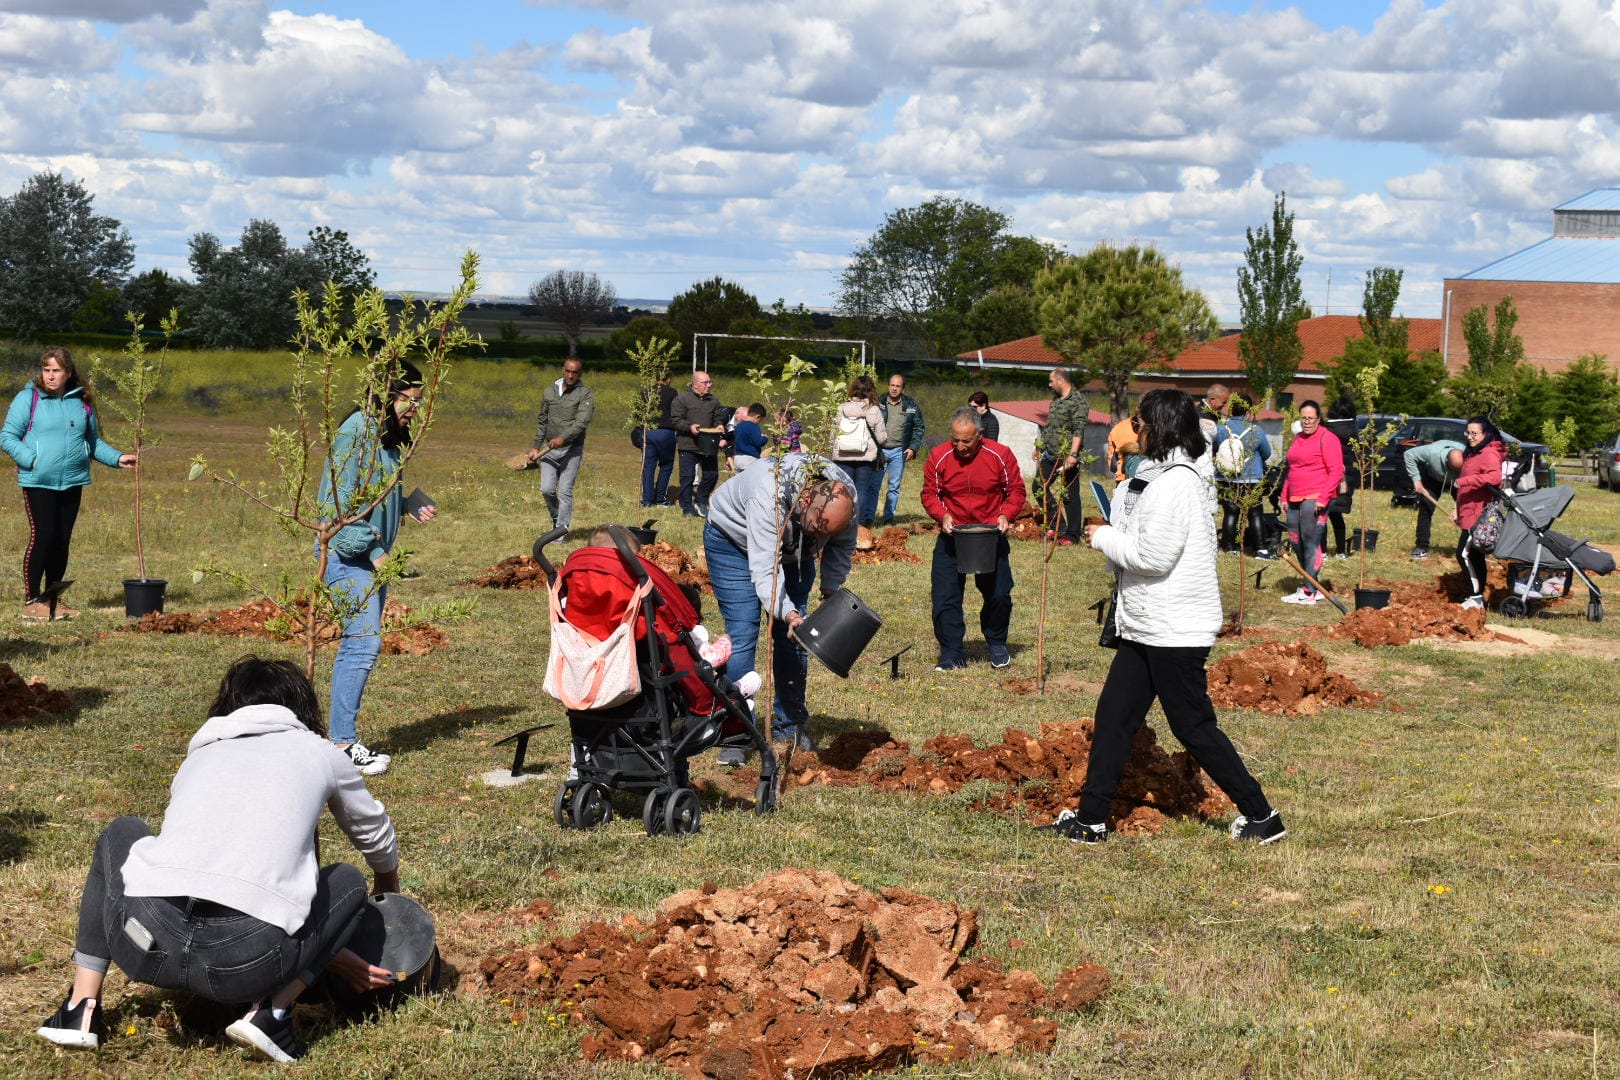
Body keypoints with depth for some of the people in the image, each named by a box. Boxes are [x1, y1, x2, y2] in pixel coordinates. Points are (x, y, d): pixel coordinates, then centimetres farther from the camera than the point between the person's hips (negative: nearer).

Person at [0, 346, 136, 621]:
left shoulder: (82, 402, 10)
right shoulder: (28, 399, -4)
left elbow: (93, 441, 20)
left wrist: (117, 458, 6)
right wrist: (32, 460, -15)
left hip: (72, 482, 5)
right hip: (38, 482, -5)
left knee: (62, 541, 9)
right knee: (42, 537, -8)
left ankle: (53, 598, 21)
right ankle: (31, 601, 0)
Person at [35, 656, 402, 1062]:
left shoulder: (199, 757, 30)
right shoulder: (319, 753, 23)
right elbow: (374, 834, 41)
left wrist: (327, 954, 40)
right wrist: (389, 885, 66)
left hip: (144, 942, 3)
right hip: (247, 962, -3)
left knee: (120, 835, 36)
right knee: (348, 883, 28)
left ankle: (80, 1011, 23)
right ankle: (272, 1013, 5)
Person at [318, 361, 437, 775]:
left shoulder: (386, 436, 13)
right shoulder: (356, 432, -15)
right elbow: (341, 502, -19)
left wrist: (411, 508, 6)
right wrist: (372, 552, -18)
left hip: (372, 556, 10)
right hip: (349, 555, -10)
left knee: (357, 646, 11)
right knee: (364, 643, -13)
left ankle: (344, 736, 17)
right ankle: (342, 744, -8)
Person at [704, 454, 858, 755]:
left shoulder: (845, 495, -27)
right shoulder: (769, 498, -44)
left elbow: (842, 545, -5)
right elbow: (764, 568, -46)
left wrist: (830, 591, -7)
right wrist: (789, 614, -56)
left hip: (793, 548, 5)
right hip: (733, 539, -5)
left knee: (792, 636, 1)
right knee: (742, 634, -13)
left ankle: (789, 727, 11)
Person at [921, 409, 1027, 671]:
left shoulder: (1000, 455, -9)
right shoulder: (939, 457, -7)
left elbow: (1016, 491, 1)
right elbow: (929, 494, 2)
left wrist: (1005, 515, -16)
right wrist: (943, 515, -15)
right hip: (952, 536, 1)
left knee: (999, 594, 1)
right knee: (945, 595, -5)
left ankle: (997, 645, 26)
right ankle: (952, 653, 5)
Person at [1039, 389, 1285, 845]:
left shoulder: (1175, 483, -20)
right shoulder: (1158, 477, 12)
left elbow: (1154, 555, -23)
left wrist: (1104, 538, -10)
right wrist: (1112, 538, 2)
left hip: (1174, 631, -10)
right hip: (1146, 627, 10)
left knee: (1194, 727, -1)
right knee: (1113, 716, 11)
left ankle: (1261, 816, 9)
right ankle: (1091, 818, 16)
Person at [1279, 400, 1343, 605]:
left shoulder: (1327, 439, -6)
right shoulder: (1297, 439, 19)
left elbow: (1336, 471, -12)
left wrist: (1323, 498, -18)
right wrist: (1285, 496, 18)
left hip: (1315, 499, -8)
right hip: (1295, 500, 8)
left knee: (1310, 542, -9)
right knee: (1297, 541, 9)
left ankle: (1310, 592, -9)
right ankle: (1308, 586, 19)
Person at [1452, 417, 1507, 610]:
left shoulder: (1489, 454, -14)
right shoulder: (1472, 453, 18)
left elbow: (1495, 477, -33)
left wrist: (1465, 480, -31)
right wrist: (1458, 508, 19)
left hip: (1479, 514, -10)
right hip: (1469, 513, 10)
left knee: (1464, 554, -11)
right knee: (1475, 556, 14)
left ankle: (1476, 597, -6)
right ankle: (1478, 597, 21)